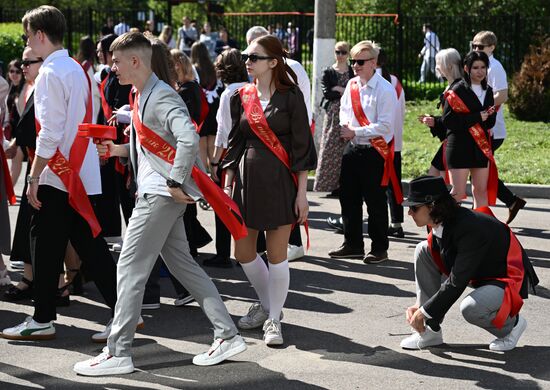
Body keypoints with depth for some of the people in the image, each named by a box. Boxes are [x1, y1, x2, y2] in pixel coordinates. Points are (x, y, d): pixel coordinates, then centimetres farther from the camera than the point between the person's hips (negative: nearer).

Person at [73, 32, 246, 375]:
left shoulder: (161, 97, -16)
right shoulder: (142, 96, 15)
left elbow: (188, 140, -30)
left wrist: (175, 182, -24)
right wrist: (121, 150, 11)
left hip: (161, 194, -11)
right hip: (157, 192, 11)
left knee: (130, 267, -7)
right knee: (182, 264, 12)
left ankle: (118, 354, -2)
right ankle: (228, 336, 15)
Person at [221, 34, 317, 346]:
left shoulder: (290, 96, -5)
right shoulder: (242, 97, 8)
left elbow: (301, 145, -5)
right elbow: (235, 143, 13)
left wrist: (302, 192, -9)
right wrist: (228, 182, 7)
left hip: (279, 180, -5)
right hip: (247, 178, 5)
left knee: (277, 254, -2)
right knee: (243, 253, 9)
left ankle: (273, 319, 13)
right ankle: (267, 305, 32)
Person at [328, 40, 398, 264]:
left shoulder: (385, 89, -13)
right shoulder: (351, 85, 8)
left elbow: (385, 126, -17)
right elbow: (344, 109, 21)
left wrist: (355, 132, -18)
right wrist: (345, 126, -2)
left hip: (375, 151, -7)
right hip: (353, 148, 7)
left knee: (375, 201, 1)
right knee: (348, 197, 11)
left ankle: (379, 248, 12)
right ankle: (353, 245, 23)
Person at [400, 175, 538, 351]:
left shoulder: (471, 229, -33)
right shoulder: (441, 223, -7)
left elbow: (457, 283, -30)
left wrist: (424, 311, -22)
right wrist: (420, 305, -3)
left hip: (508, 280, -9)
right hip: (478, 273, 9)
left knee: (470, 308, -38)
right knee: (423, 250, -5)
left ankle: (512, 323, -1)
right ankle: (430, 332, -1)